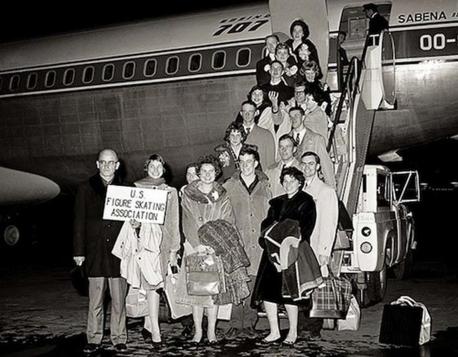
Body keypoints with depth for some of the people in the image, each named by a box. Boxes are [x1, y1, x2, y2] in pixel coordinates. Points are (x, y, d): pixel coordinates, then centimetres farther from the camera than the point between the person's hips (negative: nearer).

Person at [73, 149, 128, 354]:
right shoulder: (86, 189, 7)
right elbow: (79, 222, 5)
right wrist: (78, 252, 1)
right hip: (95, 252, 0)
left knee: (119, 300, 5)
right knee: (95, 301, 3)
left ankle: (119, 338, 14)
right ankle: (94, 339, 12)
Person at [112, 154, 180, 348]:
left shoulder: (170, 192, 11)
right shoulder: (135, 187, 10)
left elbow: (173, 222, 12)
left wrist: (173, 250, 9)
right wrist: (132, 222, -9)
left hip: (159, 239, 1)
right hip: (139, 239, -1)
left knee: (153, 283, -3)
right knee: (150, 283, -7)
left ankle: (149, 323, 9)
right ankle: (154, 330, -7)